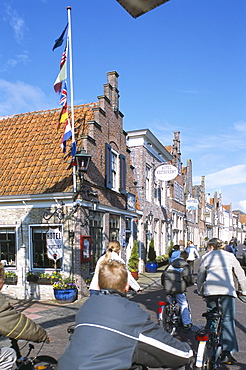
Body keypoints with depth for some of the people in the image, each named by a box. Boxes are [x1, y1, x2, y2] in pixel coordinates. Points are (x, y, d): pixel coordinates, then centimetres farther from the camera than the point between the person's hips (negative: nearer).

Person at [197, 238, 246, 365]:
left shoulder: (206, 257, 14)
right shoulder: (230, 256, 14)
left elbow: (200, 276, 18)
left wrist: (200, 290, 31)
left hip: (210, 290, 1)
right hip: (227, 290, -1)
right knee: (228, 319, -1)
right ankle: (227, 352, -10)